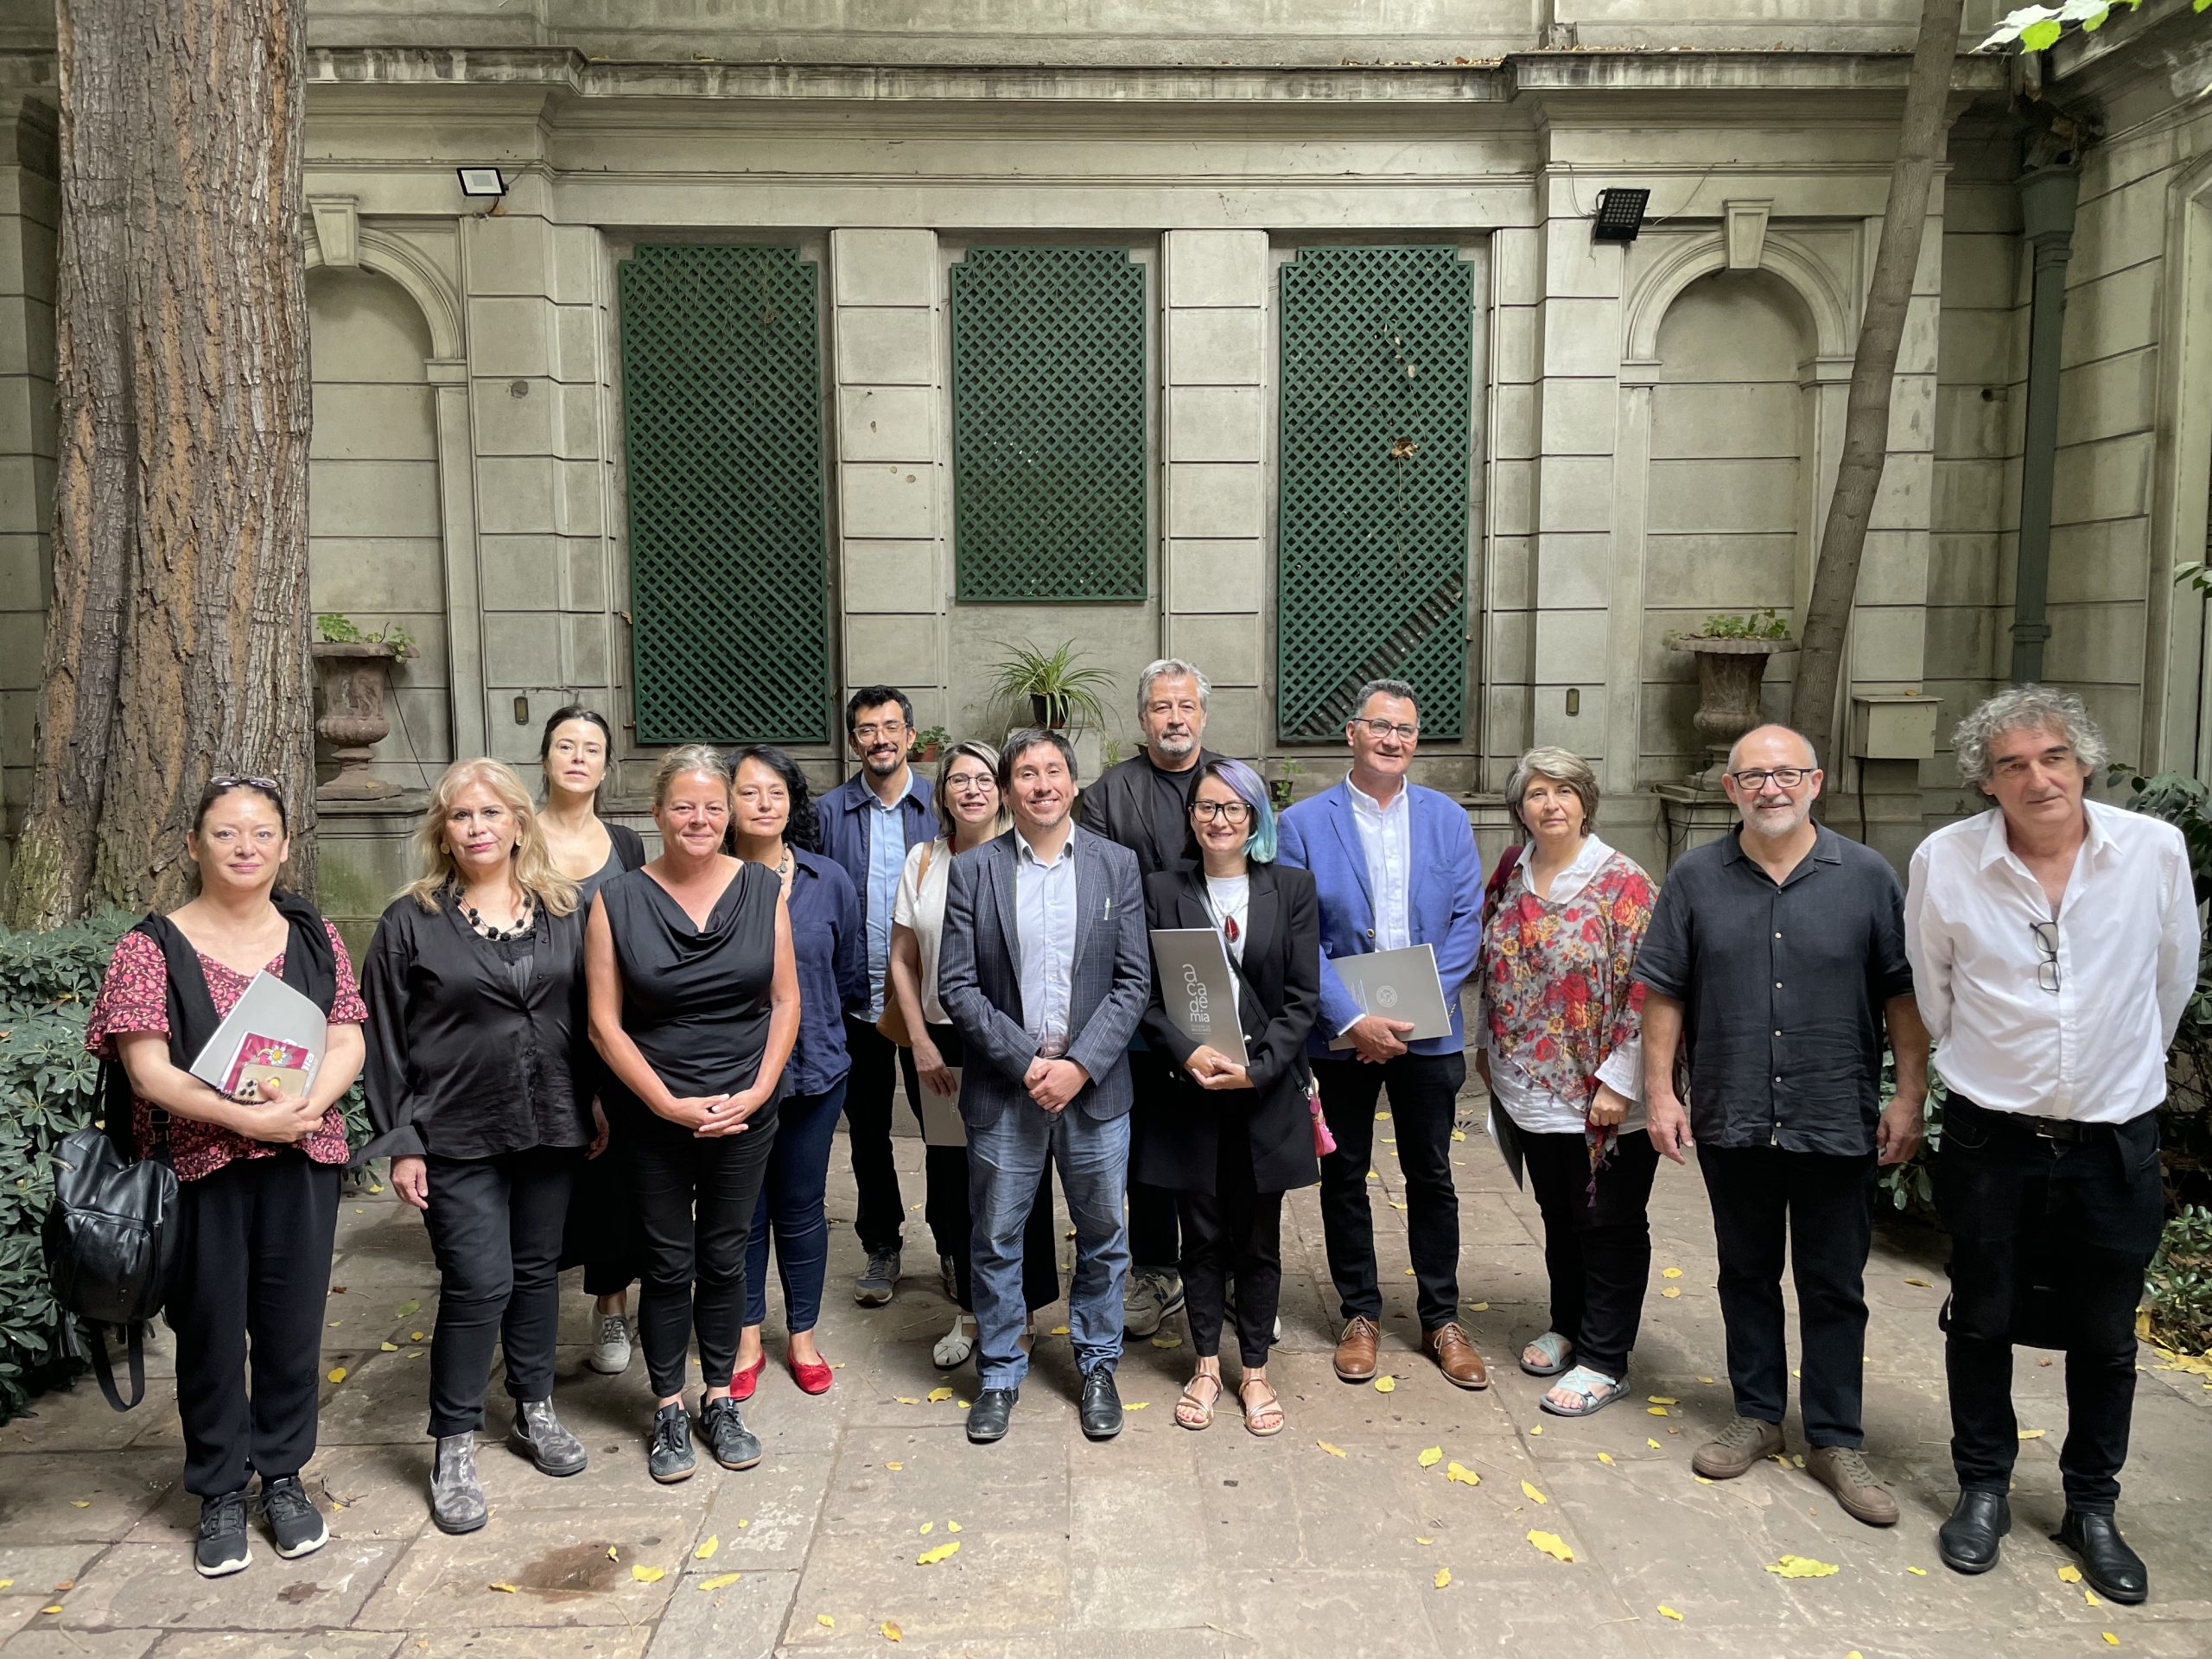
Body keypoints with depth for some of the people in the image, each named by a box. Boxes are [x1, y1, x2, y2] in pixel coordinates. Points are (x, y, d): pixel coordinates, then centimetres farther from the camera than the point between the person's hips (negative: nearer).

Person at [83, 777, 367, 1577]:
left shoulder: (313, 937, 6)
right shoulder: (152, 947, -3)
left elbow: (347, 1039, 0)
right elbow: (147, 1069, -10)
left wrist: (304, 1105, -19)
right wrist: (244, 1116, -22)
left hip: (301, 1165, 2)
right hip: (199, 1171, -2)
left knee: (293, 1325, 10)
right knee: (210, 1332, 9)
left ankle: (284, 1478, 30)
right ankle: (220, 1495, 27)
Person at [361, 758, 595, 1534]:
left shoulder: (564, 911, 5)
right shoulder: (411, 923, -3)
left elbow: (590, 1015, 9)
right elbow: (387, 1040, -3)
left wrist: (596, 1106, 6)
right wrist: (401, 1142, -6)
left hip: (551, 1126, 3)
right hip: (459, 1136, -3)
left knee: (538, 1269, 14)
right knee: (479, 1283, -6)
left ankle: (534, 1411, 32)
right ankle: (454, 1447, 11)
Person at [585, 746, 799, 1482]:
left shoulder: (763, 890, -1)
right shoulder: (618, 902, -6)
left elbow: (786, 1002, 2)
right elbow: (604, 1022, -6)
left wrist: (757, 1092, -9)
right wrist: (671, 1104, -12)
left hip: (745, 1113, 1)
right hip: (654, 1115, -1)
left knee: (724, 1258, 13)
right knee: (668, 1263, 8)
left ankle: (719, 1399, 30)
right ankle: (668, 1410, 26)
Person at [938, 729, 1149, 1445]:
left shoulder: (1117, 864, 2)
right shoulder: (973, 870, -1)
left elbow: (1134, 980, -2)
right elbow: (956, 985, -4)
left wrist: (1079, 1065, -12)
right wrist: (1025, 1062, -13)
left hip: (1095, 1086, 1)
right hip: (1002, 1089, -1)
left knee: (1102, 1238, 12)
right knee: (996, 1243, 9)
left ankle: (1097, 1367, 31)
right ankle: (999, 1374, 28)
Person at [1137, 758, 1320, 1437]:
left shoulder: (1293, 889, 1)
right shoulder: (1163, 890, 1)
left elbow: (1302, 997, -2)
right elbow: (1147, 994, -1)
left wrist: (1257, 1068, -13)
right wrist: (1189, 1053, -17)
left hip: (1267, 1094, 0)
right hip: (1190, 1093, 0)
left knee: (1258, 1239, 10)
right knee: (1202, 1236, 10)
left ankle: (1255, 1371, 26)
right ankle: (1206, 1366, 28)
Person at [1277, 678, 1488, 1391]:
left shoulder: (1446, 817, 3)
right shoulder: (1303, 823, -4)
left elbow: (1466, 921, -1)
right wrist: (1352, 1018, -16)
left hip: (1427, 1030, 2)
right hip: (1340, 1034, -1)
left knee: (1431, 1176, 11)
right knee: (1344, 1176, 11)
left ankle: (1441, 1319, 26)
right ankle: (1360, 1314, 27)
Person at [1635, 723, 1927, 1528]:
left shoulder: (1868, 877, -2)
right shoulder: (1695, 878, 1)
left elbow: (1904, 995, 1)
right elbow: (1663, 992, 3)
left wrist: (1909, 1097, -4)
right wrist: (1660, 1091, -1)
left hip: (1837, 1122, -1)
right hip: (1730, 1120, 2)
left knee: (1834, 1286, 8)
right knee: (1747, 1273, 14)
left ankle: (1835, 1440, 21)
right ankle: (1757, 1417, 30)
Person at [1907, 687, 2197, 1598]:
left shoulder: (2156, 849, -9)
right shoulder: (1944, 860, -11)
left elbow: (2173, 976, 9)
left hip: (2116, 1140, 1)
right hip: (1990, 1137, 0)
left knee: (2105, 1337, 13)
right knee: (1981, 1321, 12)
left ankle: (2093, 1507, 31)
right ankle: (1982, 1489, 30)